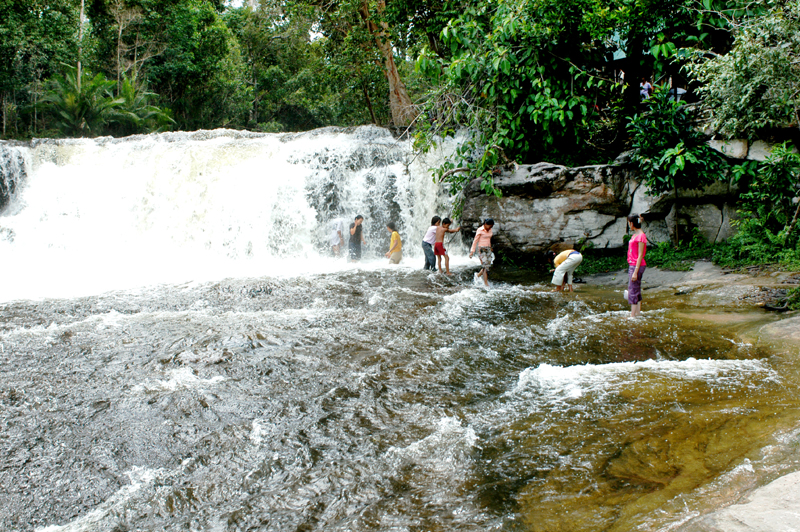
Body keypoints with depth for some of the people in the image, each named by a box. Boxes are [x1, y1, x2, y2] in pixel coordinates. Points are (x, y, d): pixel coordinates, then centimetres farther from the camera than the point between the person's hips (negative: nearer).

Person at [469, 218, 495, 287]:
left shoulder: (490, 230, 8)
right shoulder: (480, 230, -11)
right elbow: (475, 241, -8)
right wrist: (472, 251, -10)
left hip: (488, 249, 7)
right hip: (481, 249, -7)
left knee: (488, 265, 5)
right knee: (485, 266, -10)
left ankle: (478, 275, 30)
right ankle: (486, 284, -4)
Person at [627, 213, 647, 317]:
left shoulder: (641, 236, -15)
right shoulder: (635, 235, 14)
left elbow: (640, 255, -18)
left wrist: (635, 272, -20)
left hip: (637, 266, -10)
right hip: (632, 265, 10)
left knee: (633, 292, -8)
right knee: (637, 292, 13)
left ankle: (633, 316, -5)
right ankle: (637, 313, 18)